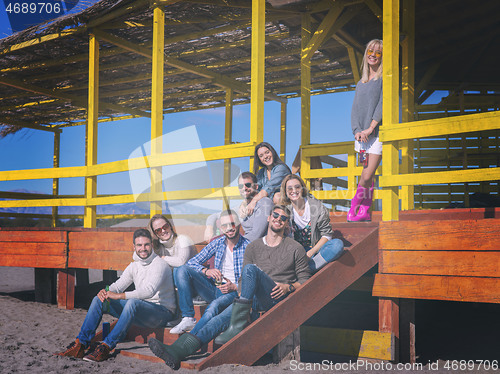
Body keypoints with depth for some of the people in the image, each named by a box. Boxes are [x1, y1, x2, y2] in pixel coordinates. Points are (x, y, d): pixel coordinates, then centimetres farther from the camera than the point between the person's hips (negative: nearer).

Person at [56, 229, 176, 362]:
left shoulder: (160, 264, -14)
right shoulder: (134, 265, 12)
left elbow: (149, 291, -29)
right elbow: (118, 285, 11)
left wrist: (119, 296, -31)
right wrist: (105, 292, -14)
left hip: (163, 311, -8)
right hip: (140, 310, 8)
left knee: (133, 302, -39)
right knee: (98, 300, -1)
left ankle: (106, 347, -34)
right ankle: (80, 344, -7)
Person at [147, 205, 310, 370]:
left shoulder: (295, 248, 10)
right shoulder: (253, 247, 19)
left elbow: (305, 279, 10)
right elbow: (243, 279, 20)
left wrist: (289, 287, -9)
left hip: (279, 298, -3)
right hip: (256, 299, 4)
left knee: (250, 269, -30)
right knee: (222, 317, -24)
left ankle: (237, 325, -34)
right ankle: (177, 351, -38)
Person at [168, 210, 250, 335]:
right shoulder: (217, 243, 9)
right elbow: (192, 262, 6)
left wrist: (235, 287, -21)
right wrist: (206, 271, -15)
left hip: (234, 292, -5)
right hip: (214, 289, 5)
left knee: (215, 305, -38)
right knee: (182, 270, -15)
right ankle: (188, 319, -21)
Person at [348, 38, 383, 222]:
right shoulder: (361, 82, 18)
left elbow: (382, 105, -9)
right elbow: (355, 108, 11)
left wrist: (370, 128, -16)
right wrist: (357, 131, -5)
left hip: (377, 133, -5)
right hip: (362, 135, 5)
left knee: (367, 176, -11)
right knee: (366, 176, 6)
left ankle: (354, 207, 1)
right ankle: (364, 212, 10)